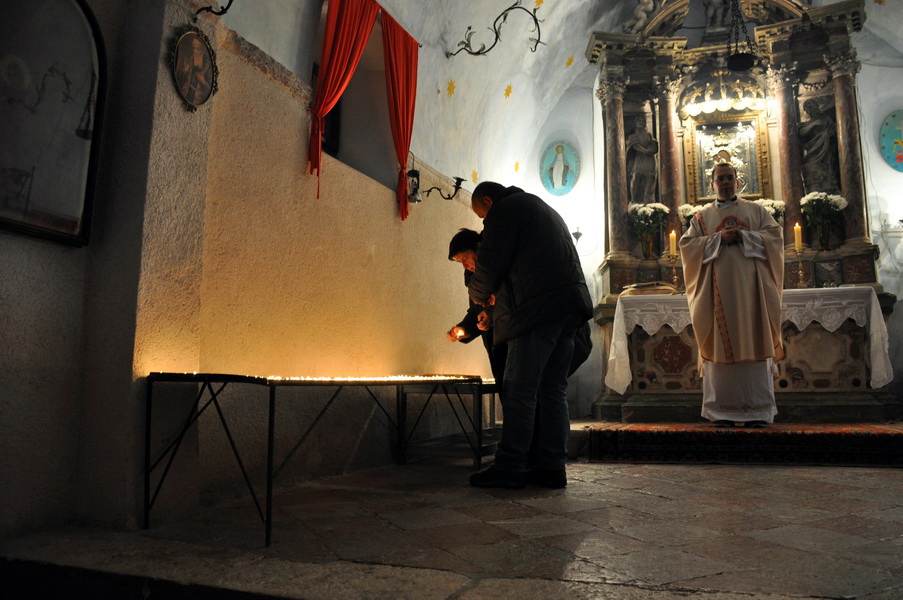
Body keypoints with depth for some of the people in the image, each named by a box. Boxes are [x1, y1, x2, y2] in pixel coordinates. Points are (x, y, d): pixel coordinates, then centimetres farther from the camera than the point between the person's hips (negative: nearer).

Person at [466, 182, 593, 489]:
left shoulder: (504, 209, 2)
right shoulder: (545, 209, 30)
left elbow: (490, 264, -6)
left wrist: (479, 296, 14)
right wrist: (497, 293, 30)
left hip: (538, 307, -9)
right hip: (571, 302, 9)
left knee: (520, 390, -6)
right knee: (553, 389, 9)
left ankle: (509, 468, -3)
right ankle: (552, 467, 11)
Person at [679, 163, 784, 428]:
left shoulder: (757, 211, 16)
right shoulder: (701, 217, 15)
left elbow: (775, 236, 4)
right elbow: (687, 244, 2)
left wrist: (743, 236, -9)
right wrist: (718, 239, -10)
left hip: (751, 289, 1)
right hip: (717, 291, 0)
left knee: (754, 344, -3)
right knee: (720, 346, -4)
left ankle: (758, 411, 1)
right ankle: (721, 411, -1)